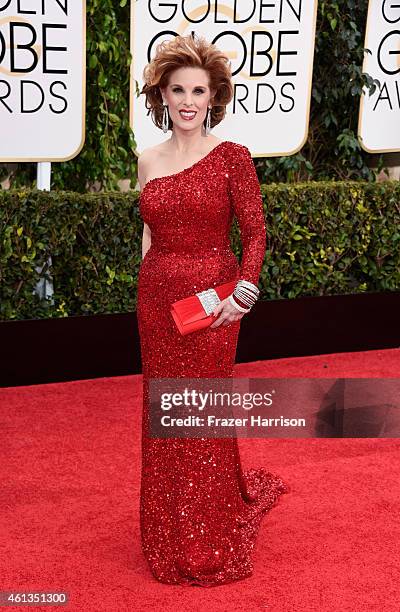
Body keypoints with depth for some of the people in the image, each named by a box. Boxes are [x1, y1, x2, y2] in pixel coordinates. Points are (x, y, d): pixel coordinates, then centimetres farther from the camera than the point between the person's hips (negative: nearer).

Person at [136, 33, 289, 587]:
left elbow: (255, 233, -7)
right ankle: (169, 536, 30)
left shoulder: (232, 156, -7)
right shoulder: (148, 160, 7)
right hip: (156, 299, 5)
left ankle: (210, 545, 21)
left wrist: (243, 293, -19)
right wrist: (148, 289, 12)